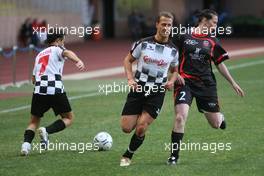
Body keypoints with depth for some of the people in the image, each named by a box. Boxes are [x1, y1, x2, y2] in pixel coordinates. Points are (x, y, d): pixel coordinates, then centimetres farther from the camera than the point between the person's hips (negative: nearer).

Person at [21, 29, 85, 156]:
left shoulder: (39, 55, 28)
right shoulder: (57, 49, 11)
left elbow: (33, 79, 26)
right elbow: (67, 53, -15)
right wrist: (78, 61, -33)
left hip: (39, 90, 5)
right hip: (56, 90, -5)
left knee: (34, 121, 16)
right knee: (69, 118, 10)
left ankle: (26, 143, -11)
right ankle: (46, 131, -13)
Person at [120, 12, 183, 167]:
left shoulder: (173, 50, 2)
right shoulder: (143, 43, -3)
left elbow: (175, 70, 19)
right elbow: (128, 60, 9)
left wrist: (172, 81, -3)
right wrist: (130, 78, -6)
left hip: (157, 93, 0)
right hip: (138, 89, 0)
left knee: (141, 128, -12)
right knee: (126, 128, -4)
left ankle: (128, 156, 12)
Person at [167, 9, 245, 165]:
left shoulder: (212, 42, 9)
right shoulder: (183, 36, 1)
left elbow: (220, 64, 17)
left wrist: (233, 83, 15)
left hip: (206, 84, 3)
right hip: (185, 82, -3)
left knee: (215, 124, 8)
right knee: (180, 117, -21)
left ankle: (220, 116, 48)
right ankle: (174, 155, -9)